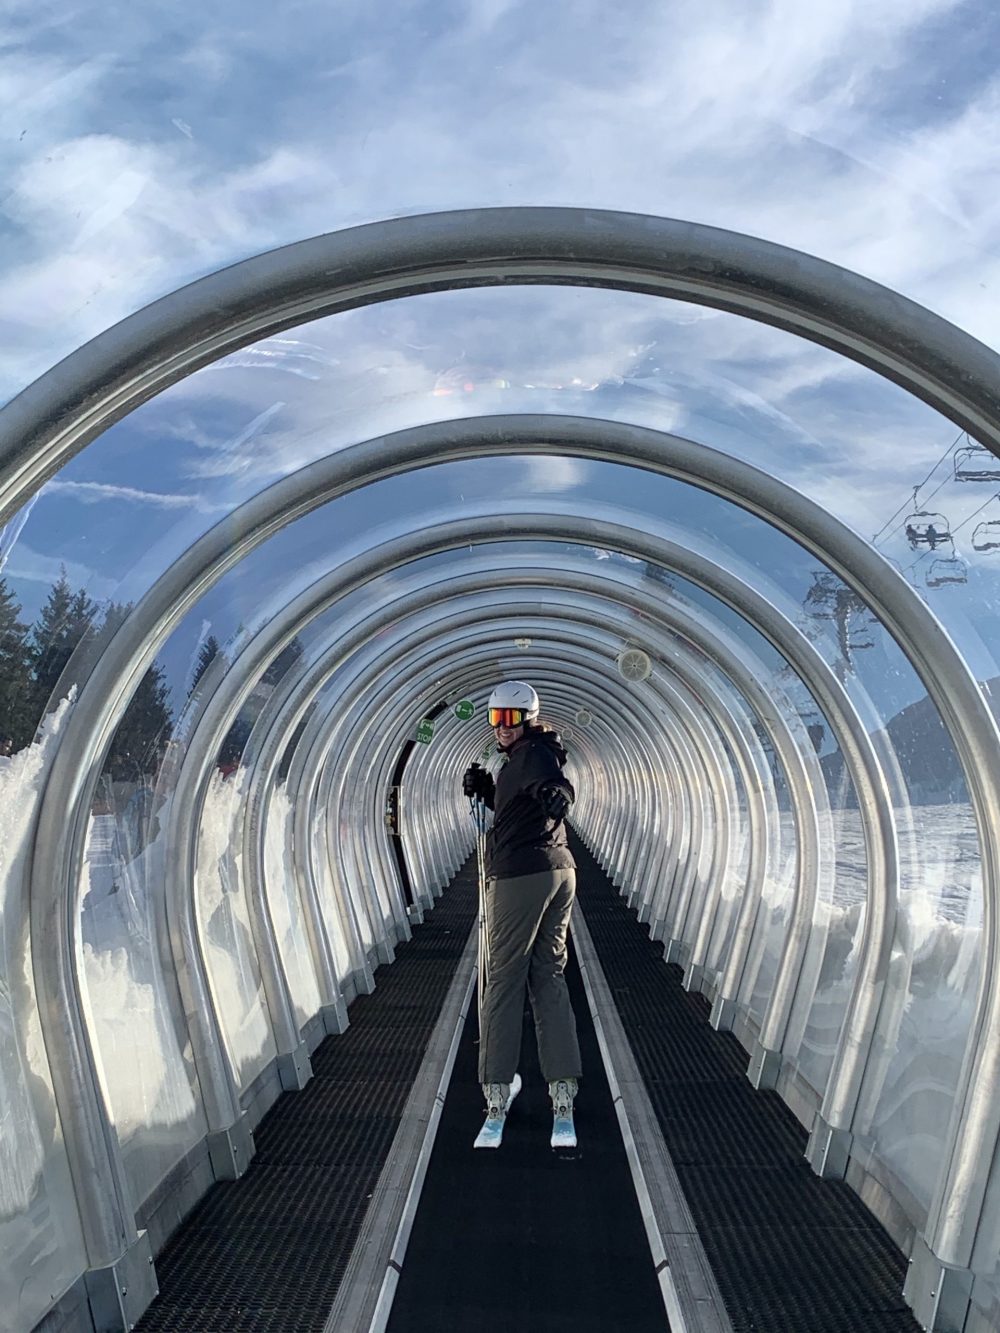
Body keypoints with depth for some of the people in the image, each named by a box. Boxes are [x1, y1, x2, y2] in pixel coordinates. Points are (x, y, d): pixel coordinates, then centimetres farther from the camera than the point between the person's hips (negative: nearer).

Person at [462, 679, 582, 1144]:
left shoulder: (531, 754, -11)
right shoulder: (534, 755, 19)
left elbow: (561, 787, -34)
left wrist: (555, 793, -56)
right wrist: (484, 789, 14)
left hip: (520, 877, -10)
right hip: (559, 871, 10)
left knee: (504, 979, -2)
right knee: (549, 976, 10)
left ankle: (496, 1094, 3)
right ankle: (563, 1092, 9)